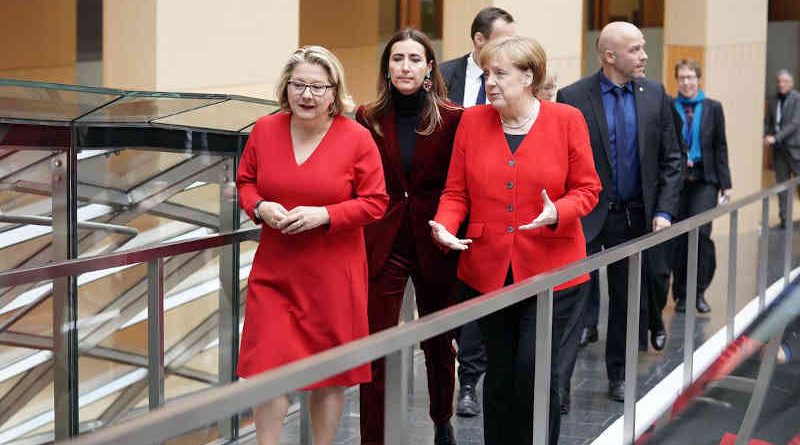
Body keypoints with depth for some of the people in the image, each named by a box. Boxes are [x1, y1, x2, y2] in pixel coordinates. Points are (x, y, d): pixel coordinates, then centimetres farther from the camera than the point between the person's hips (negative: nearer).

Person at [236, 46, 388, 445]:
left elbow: (375, 202, -5)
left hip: (332, 276, -2)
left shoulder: (356, 138, -8)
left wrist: (325, 214, -18)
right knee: (267, 366, -4)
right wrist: (259, 207, -9)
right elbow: (245, 182, 13)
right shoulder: (265, 130, 1)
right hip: (273, 273, 2)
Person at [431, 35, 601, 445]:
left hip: (550, 271, -2)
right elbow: (456, 191, 5)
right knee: (500, 373, 11)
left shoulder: (566, 120, -3)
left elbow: (587, 189, -1)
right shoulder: (472, 120, 3)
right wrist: (444, 226, -14)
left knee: (534, 371, -7)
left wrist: (557, 213, -20)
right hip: (488, 270, 3)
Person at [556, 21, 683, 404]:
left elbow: (671, 158, 7)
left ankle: (618, 377, 27)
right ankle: (559, 383, 1)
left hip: (635, 215, 4)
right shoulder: (572, 97, -8)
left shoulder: (654, 94, 3)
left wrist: (663, 210, -2)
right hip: (585, 216, -4)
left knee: (628, 300, 13)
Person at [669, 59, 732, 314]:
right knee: (678, 237, 3)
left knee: (700, 231, -14)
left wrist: (725, 184, 3)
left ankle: (699, 291, 0)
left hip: (704, 180, 0)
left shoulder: (712, 108, 6)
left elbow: (721, 147, 6)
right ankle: (681, 294, 16)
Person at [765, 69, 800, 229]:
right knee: (782, 183, 6)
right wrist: (766, 137, -4)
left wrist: (776, 137, -20)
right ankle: (784, 218, 10)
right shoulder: (773, 100, 10)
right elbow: (768, 122, 15)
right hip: (779, 148, 5)